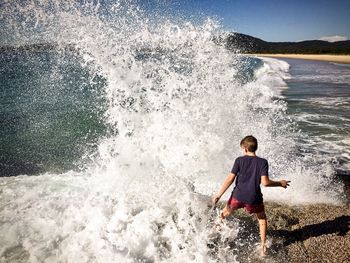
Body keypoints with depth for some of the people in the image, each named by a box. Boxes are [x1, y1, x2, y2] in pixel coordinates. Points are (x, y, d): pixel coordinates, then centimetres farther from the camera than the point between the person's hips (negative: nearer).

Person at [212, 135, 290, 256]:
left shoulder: (239, 160, -3)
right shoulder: (263, 162, -4)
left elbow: (230, 179, -7)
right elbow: (265, 182, -13)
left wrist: (219, 194, -2)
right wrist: (280, 183, 4)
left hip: (238, 196, 0)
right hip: (254, 198, 0)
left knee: (225, 213, 27)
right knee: (262, 218, 27)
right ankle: (263, 247, 25)